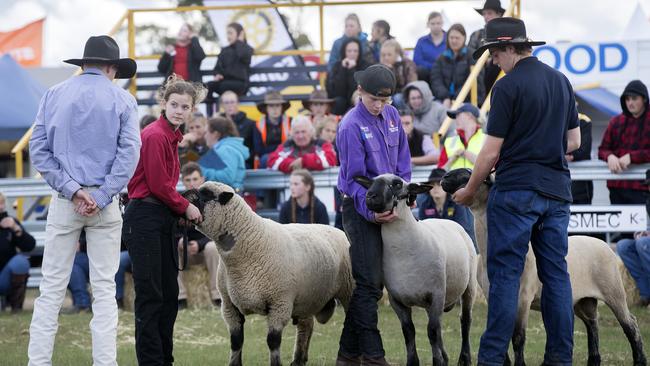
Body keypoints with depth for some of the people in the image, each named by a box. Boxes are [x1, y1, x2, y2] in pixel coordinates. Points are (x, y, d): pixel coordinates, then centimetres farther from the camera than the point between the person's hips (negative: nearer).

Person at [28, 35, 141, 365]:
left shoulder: (54, 95, 6)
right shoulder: (122, 100, 2)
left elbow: (38, 149, 0)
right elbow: (129, 153, -8)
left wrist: (72, 190, -6)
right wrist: (101, 198, -11)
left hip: (64, 201, 1)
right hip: (105, 205, -1)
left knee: (51, 288, 2)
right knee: (104, 288, 3)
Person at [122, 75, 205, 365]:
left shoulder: (171, 136, 13)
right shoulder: (155, 136, -15)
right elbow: (158, 185, -16)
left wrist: (182, 208, 2)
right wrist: (185, 207, -4)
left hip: (163, 219, 10)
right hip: (145, 218, -10)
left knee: (169, 294, 13)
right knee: (150, 295, -6)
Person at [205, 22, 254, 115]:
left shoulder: (247, 49, 4)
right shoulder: (225, 50, 19)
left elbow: (242, 55, -21)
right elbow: (218, 67, 19)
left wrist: (240, 41, -5)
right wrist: (217, 74, -5)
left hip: (240, 83, -4)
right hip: (225, 80, 5)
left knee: (224, 85, -37)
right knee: (208, 85, -27)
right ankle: (209, 116, -31)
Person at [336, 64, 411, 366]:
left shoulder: (391, 116, 8)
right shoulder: (352, 126, -13)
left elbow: (402, 161, 15)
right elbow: (354, 177, -16)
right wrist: (371, 212, -24)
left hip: (388, 208, 7)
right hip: (360, 209, -7)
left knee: (370, 283, 9)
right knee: (369, 283, -9)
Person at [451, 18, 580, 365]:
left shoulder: (508, 86, -9)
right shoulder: (562, 81, 12)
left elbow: (491, 152, -9)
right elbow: (574, 140, 17)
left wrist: (468, 191, 3)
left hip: (517, 192, -6)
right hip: (557, 190, 6)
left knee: (505, 274, -4)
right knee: (556, 273, 8)